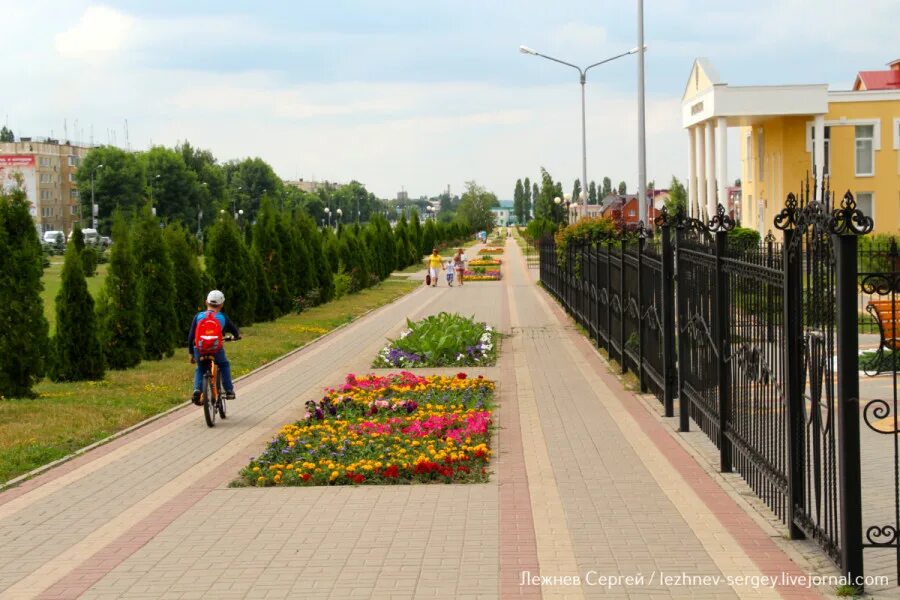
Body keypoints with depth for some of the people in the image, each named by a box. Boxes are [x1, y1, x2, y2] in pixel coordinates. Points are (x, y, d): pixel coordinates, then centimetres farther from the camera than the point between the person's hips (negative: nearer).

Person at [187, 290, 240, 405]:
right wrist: (237, 336, 47)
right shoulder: (222, 317, 8)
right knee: (224, 366, 26)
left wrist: (191, 353, 20)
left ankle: (197, 390, 4)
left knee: (199, 369, 26)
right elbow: (234, 329, 23)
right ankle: (229, 391, 19)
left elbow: (191, 336, 11)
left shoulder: (198, 316, 10)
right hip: (216, 350, -1)